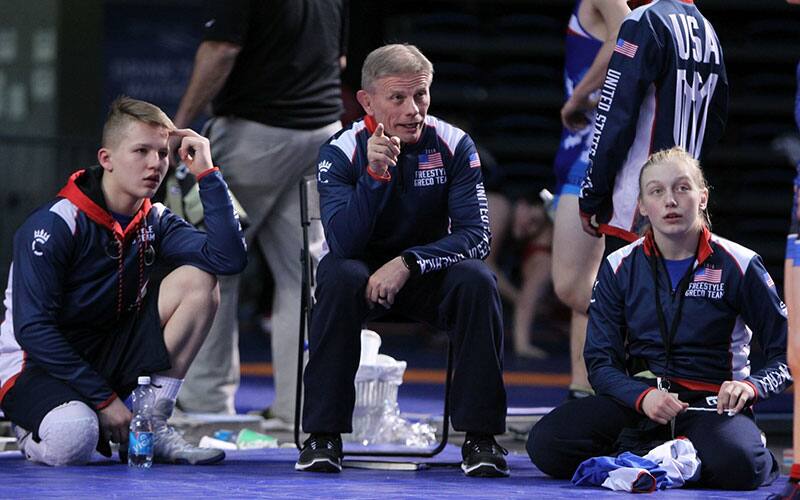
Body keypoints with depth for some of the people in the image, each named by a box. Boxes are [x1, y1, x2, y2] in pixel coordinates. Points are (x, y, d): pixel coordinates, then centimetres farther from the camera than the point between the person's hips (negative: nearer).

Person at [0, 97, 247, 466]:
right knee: (72, 442, -39)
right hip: (36, 366, -6)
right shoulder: (53, 225, -18)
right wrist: (104, 399, -22)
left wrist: (206, 173, -18)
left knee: (197, 281, -11)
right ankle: (33, 431, 1)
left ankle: (152, 427, -9)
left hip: (109, 359, 6)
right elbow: (32, 329, -22)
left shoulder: (154, 223, 1)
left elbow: (229, 257, -16)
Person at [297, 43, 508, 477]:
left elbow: (475, 235, -17)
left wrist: (407, 264, -31)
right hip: (364, 270, -1)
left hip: (429, 274, 1)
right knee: (338, 276, -34)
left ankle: (479, 436, -22)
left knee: (477, 281, -30)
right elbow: (343, 242, -25)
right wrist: (374, 175, -38)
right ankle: (323, 434, -28)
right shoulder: (342, 150, -13)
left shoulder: (454, 146, -10)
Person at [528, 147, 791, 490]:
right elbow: (601, 362, 1)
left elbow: (786, 354, 1)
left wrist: (751, 386, -21)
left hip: (712, 406, -4)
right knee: (546, 443, -23)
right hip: (637, 399, 4)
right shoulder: (620, 268, 4)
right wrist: (642, 396, -21)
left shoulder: (738, 265, -3)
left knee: (736, 466, -40)